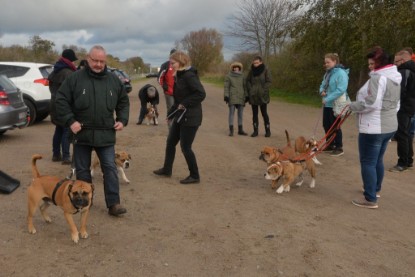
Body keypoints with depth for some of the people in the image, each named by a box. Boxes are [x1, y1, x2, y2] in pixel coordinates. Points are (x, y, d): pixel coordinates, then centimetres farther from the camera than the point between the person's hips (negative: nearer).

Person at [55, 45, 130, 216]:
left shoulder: (114, 80, 5)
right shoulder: (75, 78, -4)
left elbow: (123, 102, 15)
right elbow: (61, 100, -4)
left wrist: (122, 120, 3)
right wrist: (70, 121, -12)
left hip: (106, 134, 1)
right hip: (82, 133, -1)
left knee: (110, 169, -1)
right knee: (82, 170, 10)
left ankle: (113, 203, 5)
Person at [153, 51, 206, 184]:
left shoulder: (189, 76, -18)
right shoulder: (180, 76, 11)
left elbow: (201, 94, -26)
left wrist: (185, 104, -21)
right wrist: (171, 113, 14)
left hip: (190, 118, -10)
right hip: (180, 116, 10)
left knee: (185, 147, -2)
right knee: (170, 142, 16)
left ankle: (195, 176, 13)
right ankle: (167, 169, 32)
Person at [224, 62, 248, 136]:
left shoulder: (242, 76, 7)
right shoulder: (228, 76, -2)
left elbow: (244, 86, 10)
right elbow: (226, 87, -4)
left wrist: (246, 96, 5)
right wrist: (226, 96, -12)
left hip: (241, 97, 4)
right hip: (232, 97, -4)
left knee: (240, 113, 7)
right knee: (231, 113, -4)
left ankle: (240, 130, 15)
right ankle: (231, 131, 0)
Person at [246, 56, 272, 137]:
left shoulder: (265, 70, -5)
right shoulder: (252, 71, 5)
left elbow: (268, 82, -7)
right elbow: (248, 81, 11)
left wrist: (263, 91, -16)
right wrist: (250, 90, -3)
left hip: (262, 96, -3)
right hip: (253, 96, 3)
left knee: (264, 113, 1)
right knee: (254, 113, 8)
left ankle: (268, 130, 12)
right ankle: (255, 130, 15)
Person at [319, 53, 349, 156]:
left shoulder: (341, 73, -17)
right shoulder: (328, 73, 11)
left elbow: (341, 90, -25)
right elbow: (323, 85, 21)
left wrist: (327, 99, -24)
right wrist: (322, 91, -3)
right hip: (327, 104, 9)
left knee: (335, 127, -1)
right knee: (326, 125, 14)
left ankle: (339, 148, 12)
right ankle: (330, 145, 29)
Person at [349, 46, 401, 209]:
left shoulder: (378, 77, -17)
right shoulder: (395, 77, 15)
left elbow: (371, 103, -25)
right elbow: (395, 104, 21)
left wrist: (352, 106, -11)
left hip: (373, 128, -10)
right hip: (389, 125, 10)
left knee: (368, 163, -3)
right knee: (378, 160, 22)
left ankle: (370, 199, 1)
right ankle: (375, 189, 38)